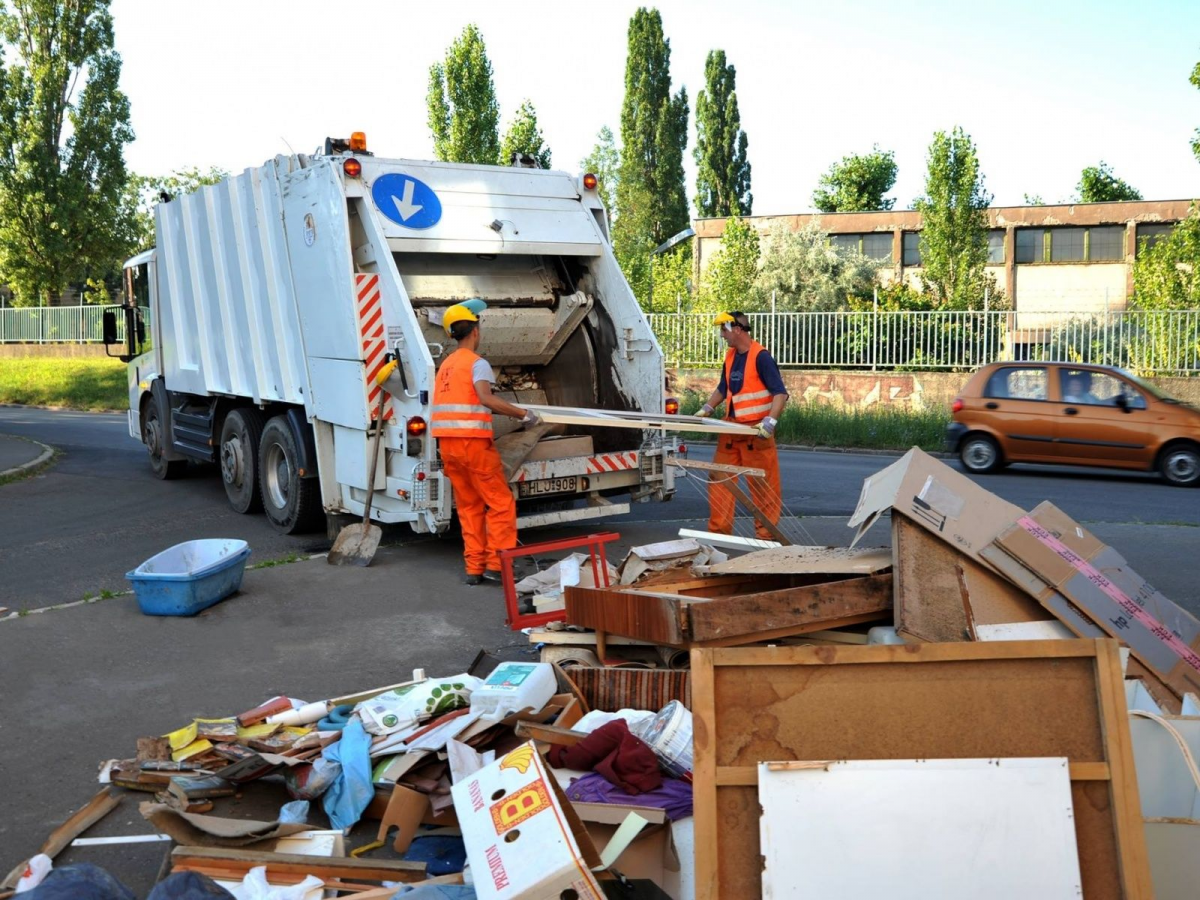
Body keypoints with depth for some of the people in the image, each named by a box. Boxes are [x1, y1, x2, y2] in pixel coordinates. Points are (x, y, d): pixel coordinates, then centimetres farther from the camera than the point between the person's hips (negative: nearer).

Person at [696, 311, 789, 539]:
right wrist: (708, 408, 12)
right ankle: (719, 529, 13)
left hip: (756, 431, -8)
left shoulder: (760, 356, -13)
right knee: (720, 479, 7)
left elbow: (780, 393, -17)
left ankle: (766, 534, 9)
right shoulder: (731, 356, 10)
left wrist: (770, 421, -29)